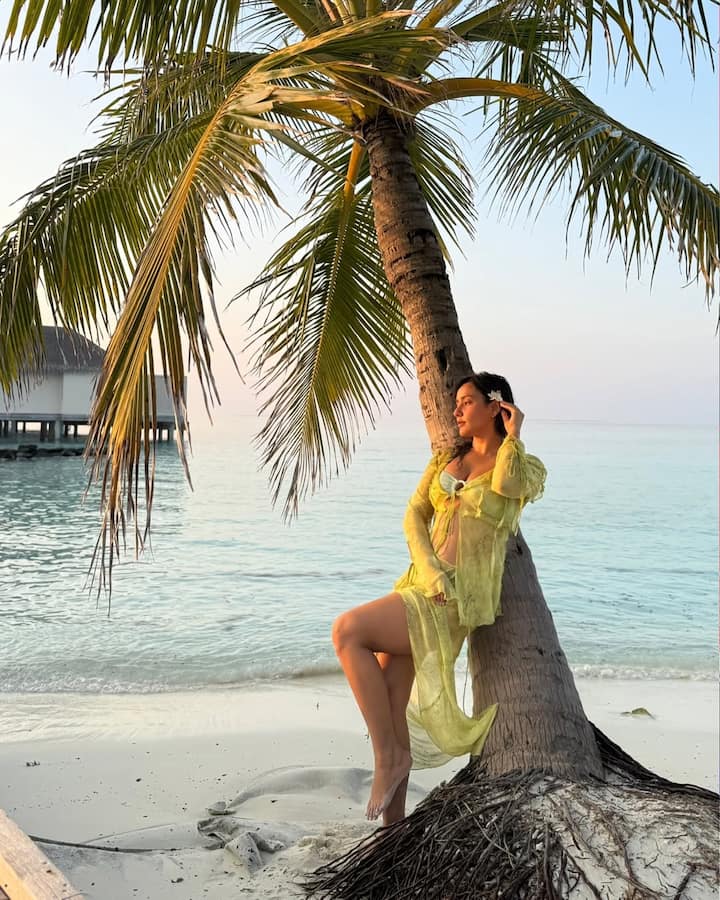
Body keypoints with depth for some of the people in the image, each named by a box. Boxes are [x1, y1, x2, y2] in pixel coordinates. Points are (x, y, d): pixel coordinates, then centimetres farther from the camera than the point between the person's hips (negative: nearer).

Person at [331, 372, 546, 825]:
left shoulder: (526, 466, 3)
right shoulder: (446, 457, 19)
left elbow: (506, 484, -23)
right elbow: (414, 515, 6)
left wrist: (513, 435, -8)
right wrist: (429, 571, -9)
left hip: (457, 599, -6)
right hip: (419, 584, 6)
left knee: (348, 631, -25)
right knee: (389, 708, 0)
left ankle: (390, 755, -13)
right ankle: (393, 822, 12)